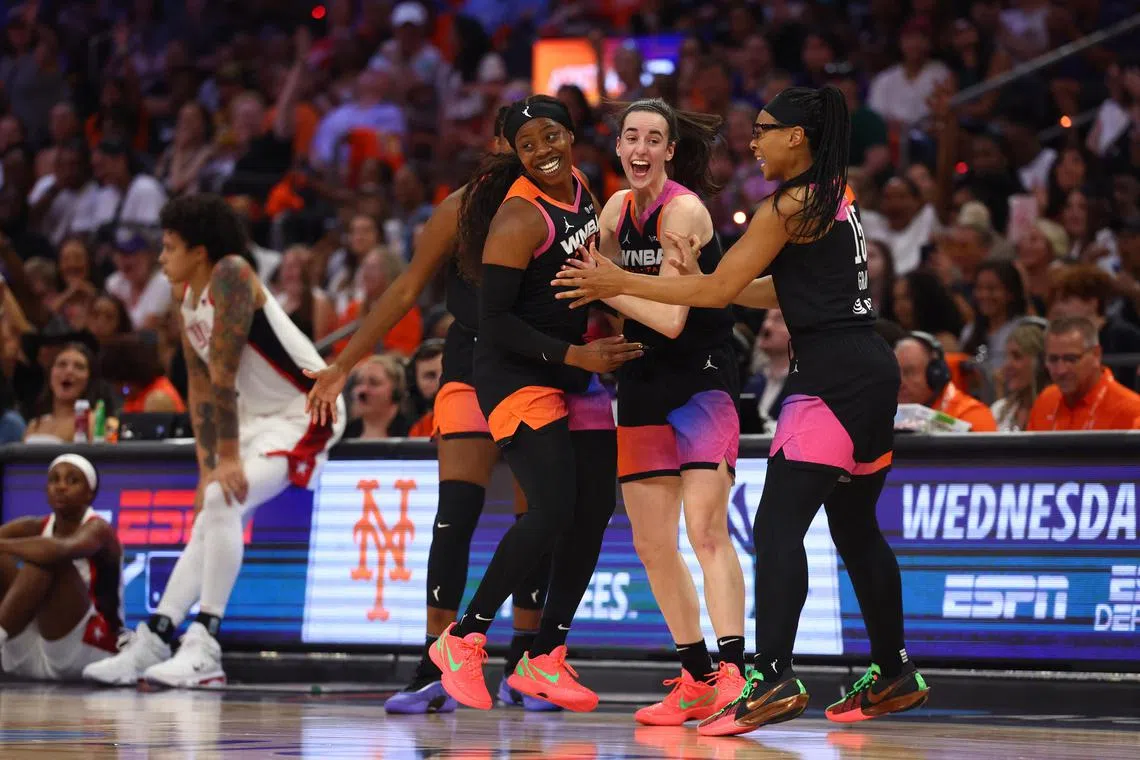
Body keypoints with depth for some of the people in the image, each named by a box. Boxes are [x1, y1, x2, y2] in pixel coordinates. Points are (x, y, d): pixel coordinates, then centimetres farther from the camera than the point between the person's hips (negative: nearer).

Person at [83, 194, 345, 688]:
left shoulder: (231, 276, -21)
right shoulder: (186, 301, 8)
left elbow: (224, 374, -22)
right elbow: (201, 388, 8)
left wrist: (229, 458, -23)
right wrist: (207, 466, 0)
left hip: (304, 411, -10)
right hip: (258, 418, 10)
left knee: (223, 502, -24)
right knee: (211, 518, 9)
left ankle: (204, 647, -25)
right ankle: (152, 642, 13)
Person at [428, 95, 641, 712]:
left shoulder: (581, 189, 6)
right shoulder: (520, 217, -19)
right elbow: (494, 321, -20)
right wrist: (575, 355, -25)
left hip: (577, 373, 9)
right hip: (517, 377, -9)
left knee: (595, 511, 6)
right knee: (553, 511, -20)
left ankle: (544, 660, 16)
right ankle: (463, 639, -5)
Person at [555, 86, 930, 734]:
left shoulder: (790, 207, -10)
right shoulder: (838, 198, 17)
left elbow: (719, 290, -10)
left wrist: (621, 282, -5)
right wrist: (696, 269, 17)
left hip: (834, 377, -10)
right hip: (871, 369, 10)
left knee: (777, 527, -14)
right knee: (856, 528, 18)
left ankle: (774, 679, -24)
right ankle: (895, 675, 25)